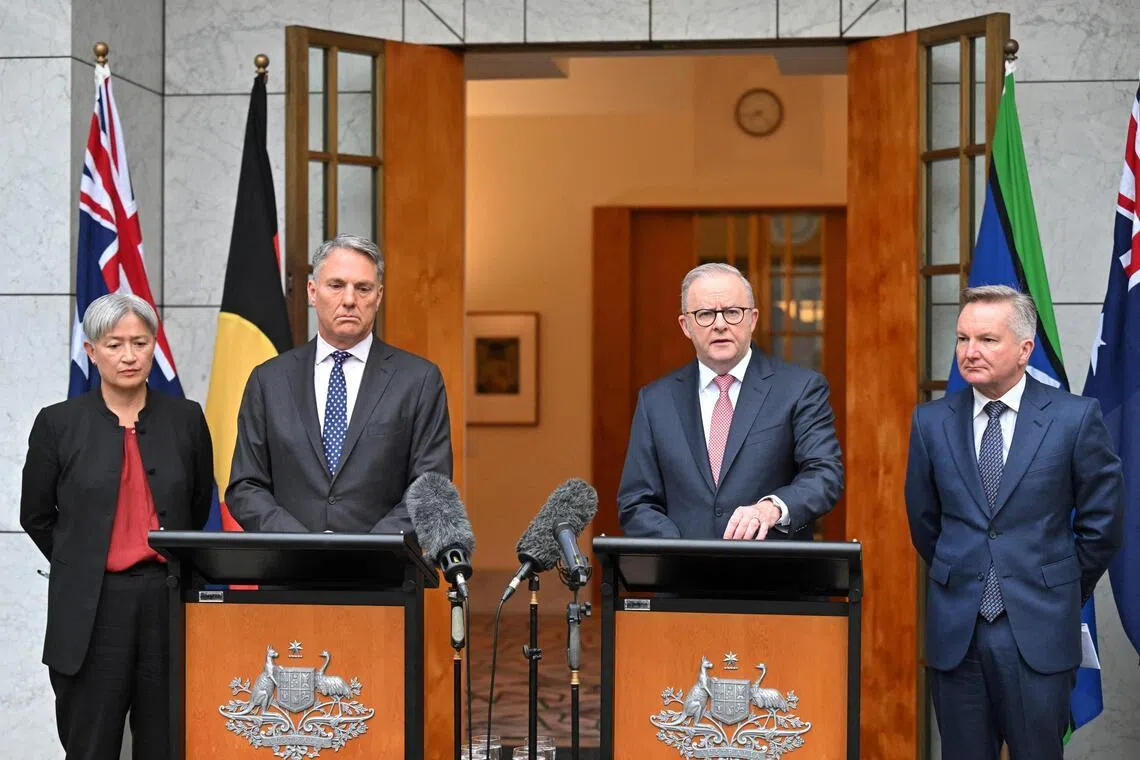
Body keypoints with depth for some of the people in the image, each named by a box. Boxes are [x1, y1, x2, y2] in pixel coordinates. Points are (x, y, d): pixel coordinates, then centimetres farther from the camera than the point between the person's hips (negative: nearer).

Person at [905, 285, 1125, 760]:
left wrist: (1061, 593, 10)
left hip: (1038, 631, -2)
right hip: (955, 630, 3)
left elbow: (1102, 523, 3)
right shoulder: (931, 422, 3)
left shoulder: (1075, 417, -5)